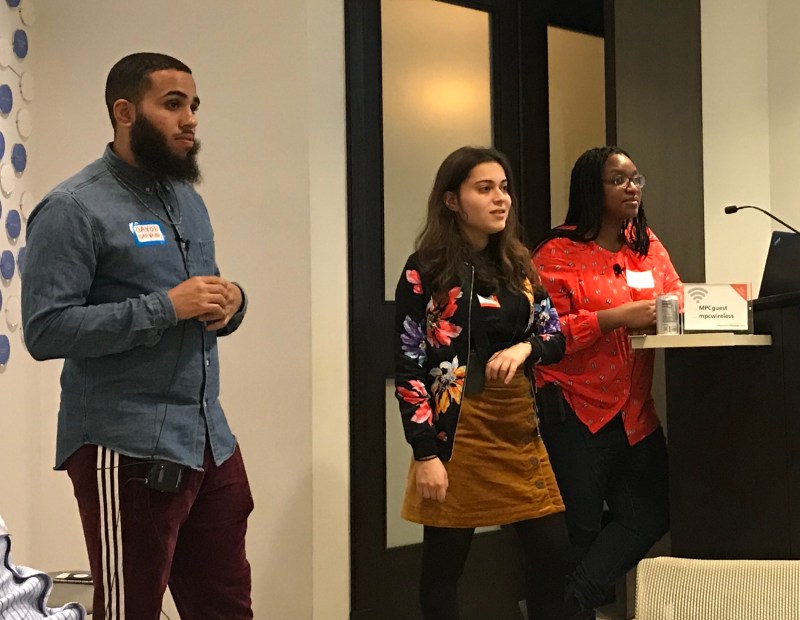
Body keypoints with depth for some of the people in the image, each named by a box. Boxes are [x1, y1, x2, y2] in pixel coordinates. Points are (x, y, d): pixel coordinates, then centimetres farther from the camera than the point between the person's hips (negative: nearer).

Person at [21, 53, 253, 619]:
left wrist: (230, 301, -2)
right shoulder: (74, 209, -10)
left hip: (212, 439, 8)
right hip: (127, 449, -8)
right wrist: (167, 306, -22)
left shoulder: (188, 199, 15)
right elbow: (46, 330, -18)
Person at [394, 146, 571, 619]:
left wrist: (524, 348, -14)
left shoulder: (518, 265, 10)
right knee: (445, 562, 4)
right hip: (458, 429, -5)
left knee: (554, 550, 4)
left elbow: (556, 339, 10)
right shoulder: (426, 271, -6)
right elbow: (408, 368, -8)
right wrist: (425, 453, -14)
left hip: (519, 425, 5)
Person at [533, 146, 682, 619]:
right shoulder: (558, 254, -6)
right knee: (579, 529, -2)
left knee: (650, 517, 3)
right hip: (575, 413, -6)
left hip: (636, 413, 6)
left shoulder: (649, 247, 13)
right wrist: (619, 318, -21)